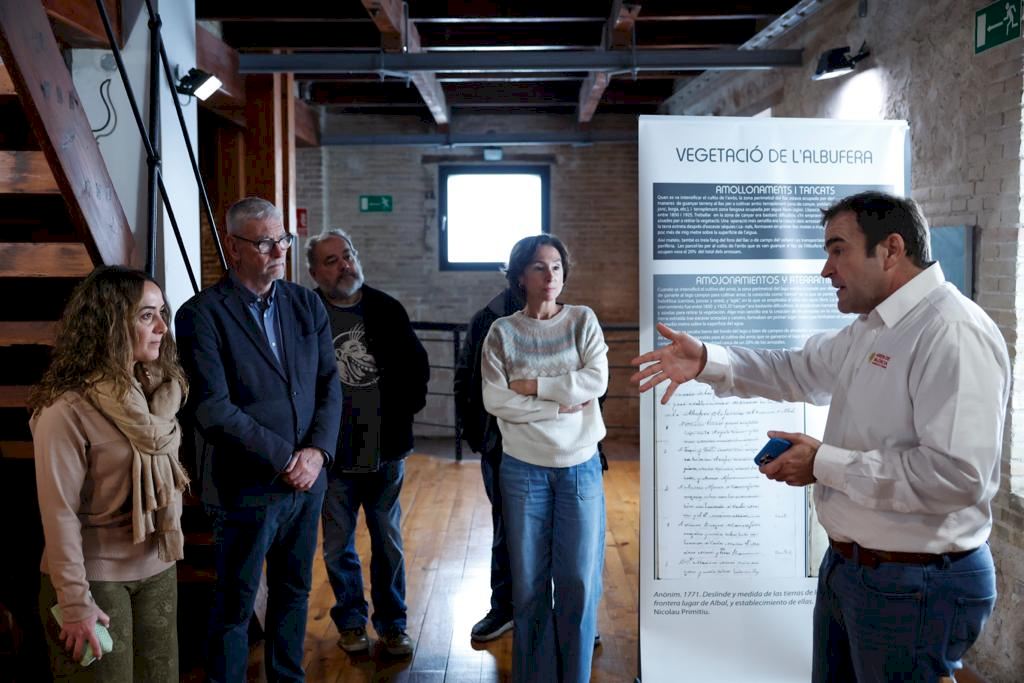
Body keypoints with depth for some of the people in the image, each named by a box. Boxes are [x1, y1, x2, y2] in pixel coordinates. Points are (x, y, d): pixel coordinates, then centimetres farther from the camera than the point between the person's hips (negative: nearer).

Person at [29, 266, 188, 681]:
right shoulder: (67, 409, -20)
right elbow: (59, 512, -18)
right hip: (96, 578, -6)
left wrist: (170, 542, 10)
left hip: (158, 569, 6)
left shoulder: (158, 389, 2)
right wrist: (75, 603, -17)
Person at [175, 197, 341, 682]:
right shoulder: (202, 315, -12)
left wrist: (317, 451, -11)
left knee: (294, 593, 19)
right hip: (246, 489, -5)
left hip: (308, 480, 5)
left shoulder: (307, 304, 5)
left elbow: (329, 385, 4)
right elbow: (213, 408, -18)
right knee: (236, 605, 10)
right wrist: (284, 458, -17)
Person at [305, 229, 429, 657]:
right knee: (338, 545, 12)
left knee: (389, 544, 12)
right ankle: (351, 621, 30)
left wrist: (405, 411, 2)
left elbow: (418, 365, 10)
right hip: (332, 455, -2)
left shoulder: (387, 310, 0)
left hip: (386, 452, 2)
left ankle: (392, 624, 27)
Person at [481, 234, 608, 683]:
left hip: (580, 467, 1)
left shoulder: (582, 320, 3)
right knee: (529, 584, 7)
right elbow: (495, 401, -10)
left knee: (578, 583, 3)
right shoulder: (502, 331, 0)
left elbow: (596, 381, -10)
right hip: (524, 469, 0)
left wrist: (531, 385, -11)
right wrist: (561, 404, -14)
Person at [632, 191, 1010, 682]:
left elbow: (958, 474, -31)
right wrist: (706, 361, 3)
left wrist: (825, 464, -23)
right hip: (845, 565, 9)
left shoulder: (952, 333, -23)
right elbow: (797, 372, 20)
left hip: (915, 585, -9)